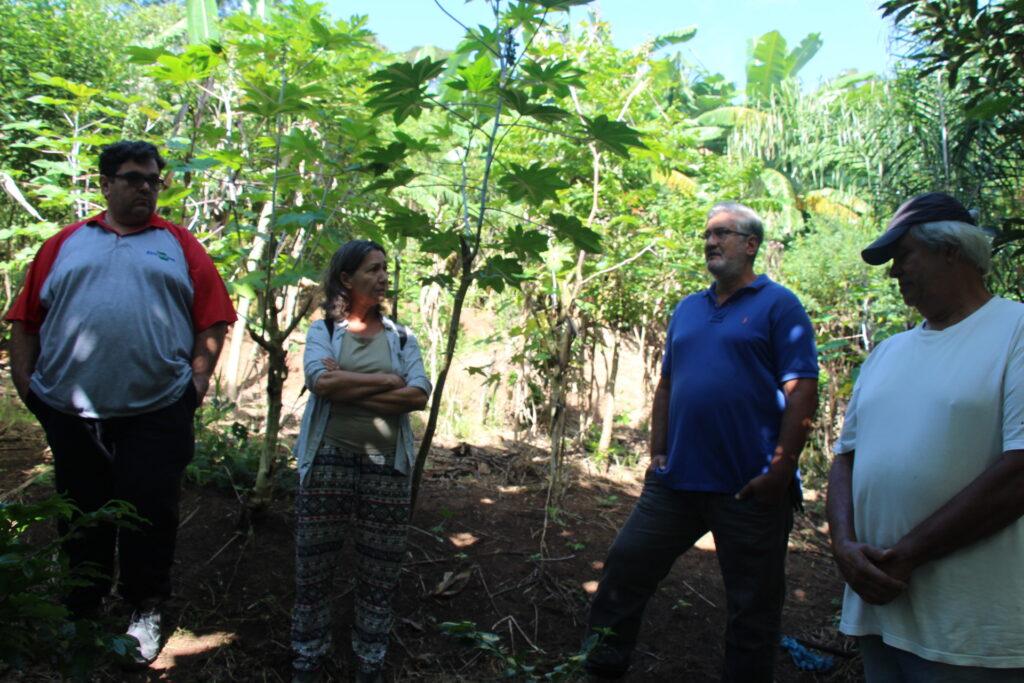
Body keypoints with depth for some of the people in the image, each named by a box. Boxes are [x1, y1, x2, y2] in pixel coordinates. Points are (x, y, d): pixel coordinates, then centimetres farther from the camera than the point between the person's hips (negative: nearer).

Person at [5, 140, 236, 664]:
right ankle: (80, 612, 33)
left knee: (151, 514, 3)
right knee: (82, 515, 15)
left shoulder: (179, 245, 6)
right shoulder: (65, 244, 10)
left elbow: (213, 320, 1)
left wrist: (197, 381, -6)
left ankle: (145, 611, 21)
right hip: (69, 413, 2)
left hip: (156, 412, -2)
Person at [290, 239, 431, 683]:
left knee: (378, 579, 8)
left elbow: (418, 396, -5)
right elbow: (321, 382, -14)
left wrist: (347, 389, -11)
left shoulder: (401, 337, 10)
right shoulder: (323, 330, 6)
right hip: (327, 463, -1)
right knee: (313, 574, 6)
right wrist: (389, 381, -9)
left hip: (387, 468, 2)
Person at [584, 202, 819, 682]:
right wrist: (658, 453, 10)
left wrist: (781, 471, -15)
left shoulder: (778, 305, -3)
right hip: (676, 479, 6)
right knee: (624, 569, 8)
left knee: (753, 606, 8)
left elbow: (801, 391, -9)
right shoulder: (687, 309, 15)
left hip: (750, 489, -5)